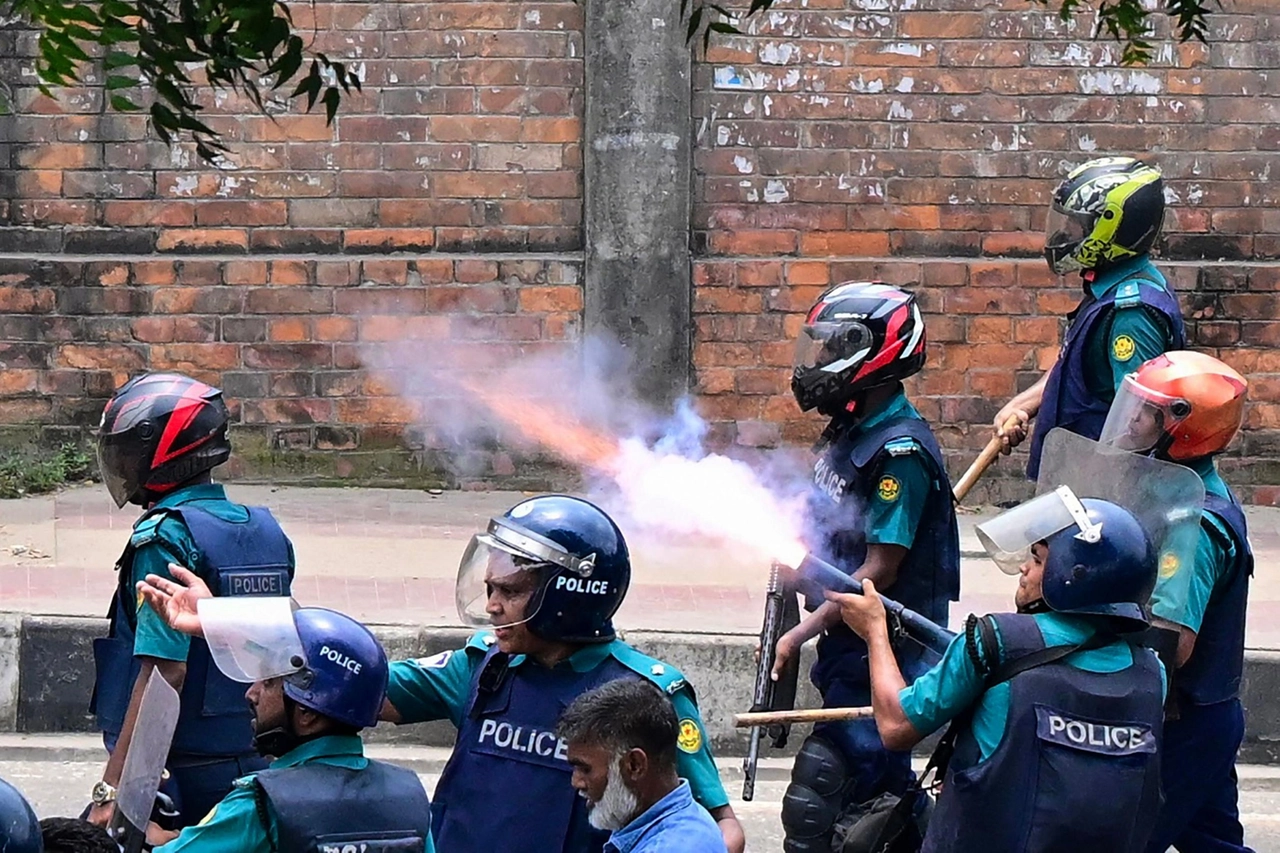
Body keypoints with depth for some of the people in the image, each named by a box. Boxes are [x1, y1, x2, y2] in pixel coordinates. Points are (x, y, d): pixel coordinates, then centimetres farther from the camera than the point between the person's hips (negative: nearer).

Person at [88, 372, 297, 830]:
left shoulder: (166, 537, -14)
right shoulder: (267, 531, 10)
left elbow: (166, 672, -22)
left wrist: (112, 789, -22)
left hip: (179, 771, -8)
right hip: (253, 768, 8)